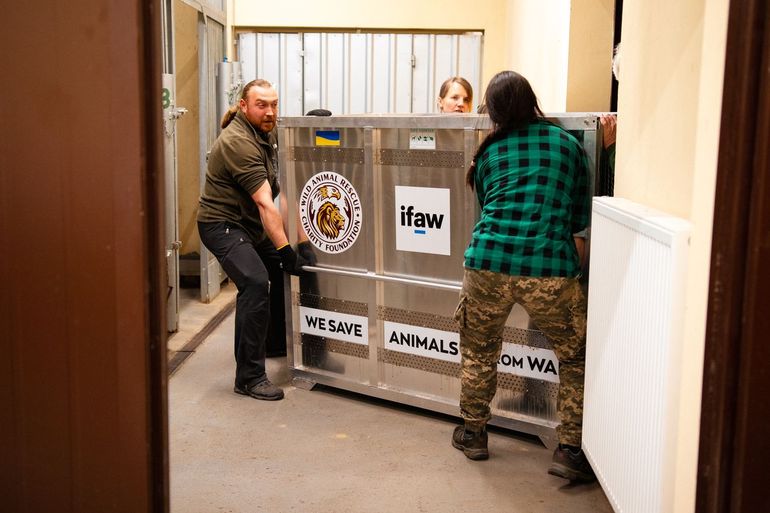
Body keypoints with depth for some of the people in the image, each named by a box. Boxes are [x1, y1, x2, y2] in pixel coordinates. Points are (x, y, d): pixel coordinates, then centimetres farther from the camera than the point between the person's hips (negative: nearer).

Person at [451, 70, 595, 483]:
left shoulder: (489, 152, 12)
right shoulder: (567, 144, 10)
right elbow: (581, 218, 14)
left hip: (488, 263, 2)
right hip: (550, 269, -1)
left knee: (479, 351, 21)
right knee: (576, 356, 15)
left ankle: (473, 433, 35)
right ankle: (570, 450, 14)